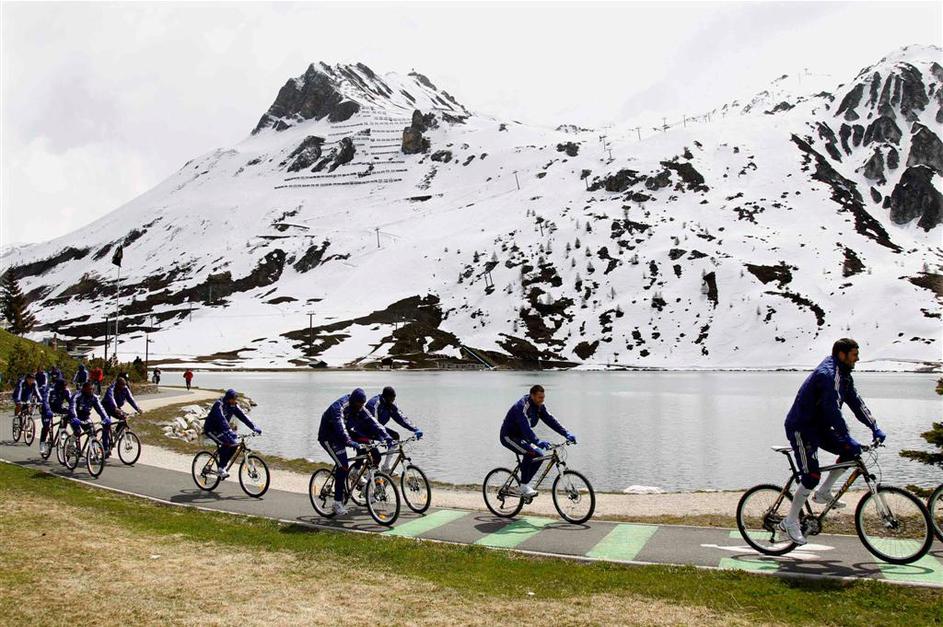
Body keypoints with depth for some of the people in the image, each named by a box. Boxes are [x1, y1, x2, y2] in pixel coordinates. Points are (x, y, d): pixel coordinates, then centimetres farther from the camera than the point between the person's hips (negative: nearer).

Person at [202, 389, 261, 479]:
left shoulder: (233, 406, -5)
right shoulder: (219, 405, -27)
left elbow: (243, 416, -8)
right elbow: (222, 419, -40)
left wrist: (254, 427, -19)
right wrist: (230, 432, -53)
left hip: (220, 429, 8)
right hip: (211, 429, -8)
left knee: (234, 443, -10)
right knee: (226, 443, -28)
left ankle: (223, 465, 5)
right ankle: (221, 469, -17)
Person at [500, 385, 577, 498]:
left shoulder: (539, 407, -1)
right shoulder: (522, 407, -28)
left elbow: (550, 421, -4)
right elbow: (526, 428, -40)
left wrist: (566, 434, -14)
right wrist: (538, 442, -53)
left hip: (521, 436, 9)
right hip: (509, 436, -9)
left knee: (539, 455, 0)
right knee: (530, 453, -26)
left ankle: (525, 483, 11)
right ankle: (524, 487, -17)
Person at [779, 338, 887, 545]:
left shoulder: (843, 375, 10)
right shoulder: (828, 374, -23)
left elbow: (856, 402, 10)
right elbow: (833, 410, -28)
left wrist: (874, 427, 3)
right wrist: (847, 437, -29)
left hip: (818, 427, 10)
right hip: (800, 428, -10)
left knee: (851, 451, 0)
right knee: (811, 476, -12)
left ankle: (823, 493, 10)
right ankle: (790, 522, -1)